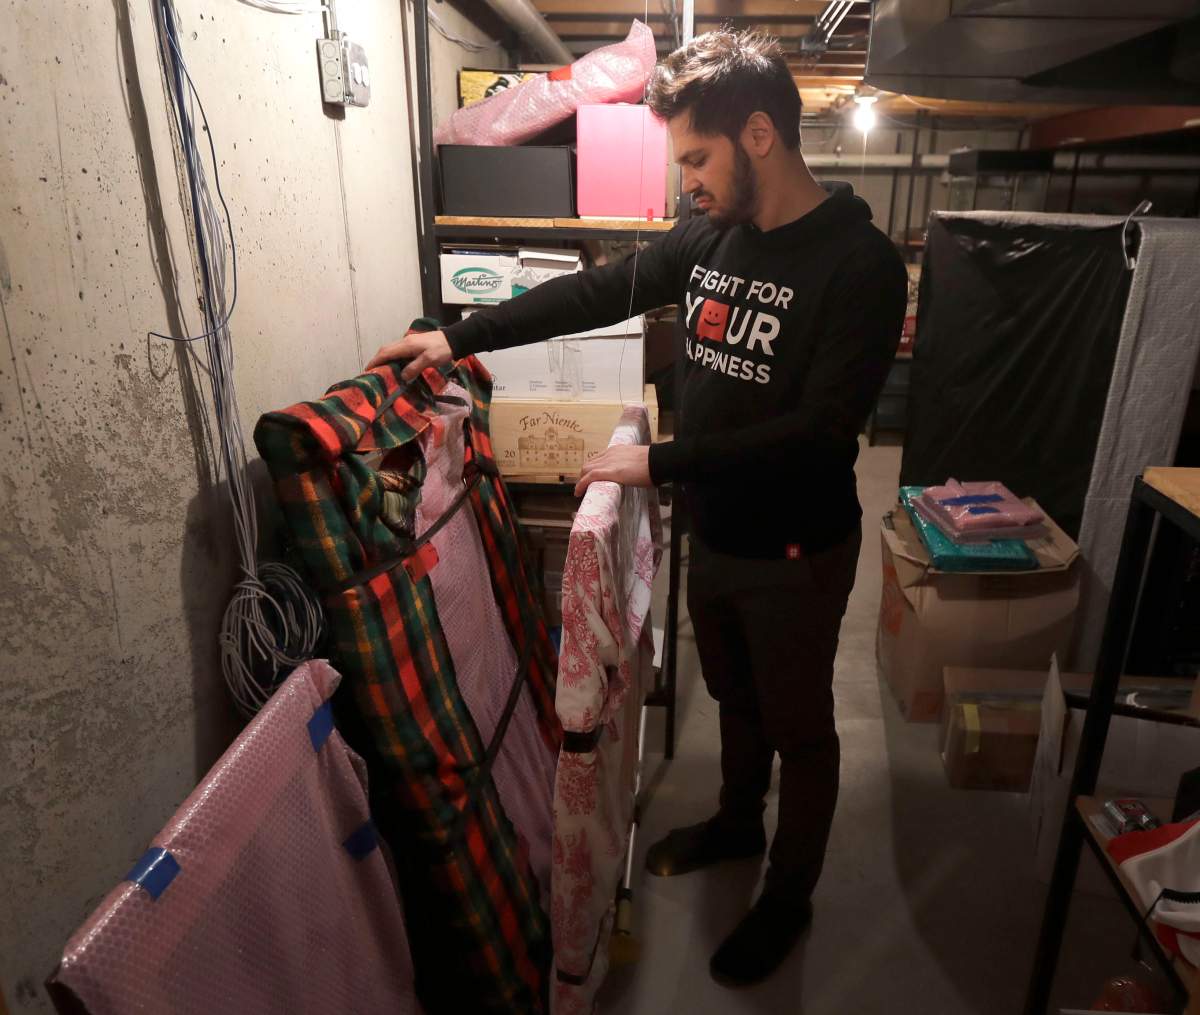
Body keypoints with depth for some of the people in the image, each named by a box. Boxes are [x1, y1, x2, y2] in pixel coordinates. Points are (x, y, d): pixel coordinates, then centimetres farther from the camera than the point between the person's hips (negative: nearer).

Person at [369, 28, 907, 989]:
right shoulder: (708, 236, -1)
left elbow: (822, 430, -27)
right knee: (735, 698, 26)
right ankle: (738, 821, 52)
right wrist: (458, 337, 6)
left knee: (799, 728, 15)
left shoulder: (859, 263, -20)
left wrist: (659, 461, -26)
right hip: (713, 536, 6)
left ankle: (790, 896, 39)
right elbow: (595, 292, 7)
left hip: (796, 555, -6)